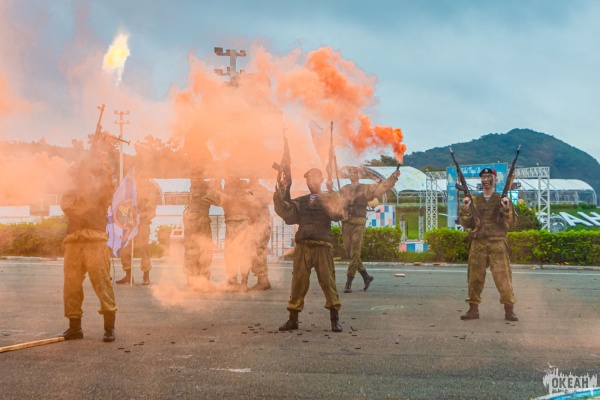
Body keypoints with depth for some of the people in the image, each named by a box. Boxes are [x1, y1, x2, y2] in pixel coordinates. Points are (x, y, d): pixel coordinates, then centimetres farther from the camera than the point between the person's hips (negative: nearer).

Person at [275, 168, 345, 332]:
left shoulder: (329, 198, 8)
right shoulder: (300, 202, 17)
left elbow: (337, 214, -12)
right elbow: (285, 212, 4)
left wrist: (323, 199, -24)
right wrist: (280, 194, -8)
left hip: (322, 246, -3)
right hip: (303, 246, 3)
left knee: (328, 281, -5)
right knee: (298, 282, 3)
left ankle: (335, 319, 3)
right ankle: (293, 319, 10)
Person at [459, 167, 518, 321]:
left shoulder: (502, 200, 6)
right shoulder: (474, 200, 13)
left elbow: (510, 223, -1)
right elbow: (466, 224, 9)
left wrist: (507, 209, -17)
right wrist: (466, 209, -7)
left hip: (497, 243, -2)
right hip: (478, 243, 3)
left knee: (503, 276, -7)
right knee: (475, 277, 4)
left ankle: (509, 310, -2)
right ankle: (473, 309, 13)